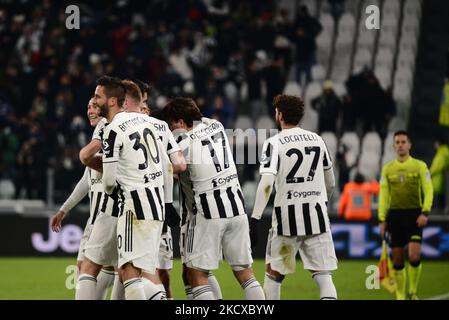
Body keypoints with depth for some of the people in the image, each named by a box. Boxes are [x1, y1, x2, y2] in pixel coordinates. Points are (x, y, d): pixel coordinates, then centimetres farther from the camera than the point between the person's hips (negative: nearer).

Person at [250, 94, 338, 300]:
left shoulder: (274, 143, -5)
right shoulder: (317, 140, 10)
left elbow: (266, 183, -17)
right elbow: (330, 181, 22)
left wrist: (255, 219, -17)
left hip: (287, 215, -3)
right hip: (317, 214, 3)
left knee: (273, 273, 14)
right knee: (323, 275, 0)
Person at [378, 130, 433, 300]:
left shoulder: (420, 166, 2)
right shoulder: (387, 168, 9)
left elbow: (428, 191, -1)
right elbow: (383, 195, 10)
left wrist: (425, 212, -13)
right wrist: (382, 219, 4)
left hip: (414, 215, -2)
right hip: (394, 215, 2)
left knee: (414, 256, -15)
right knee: (397, 259, 2)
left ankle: (413, 291, 5)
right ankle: (400, 295, 14)